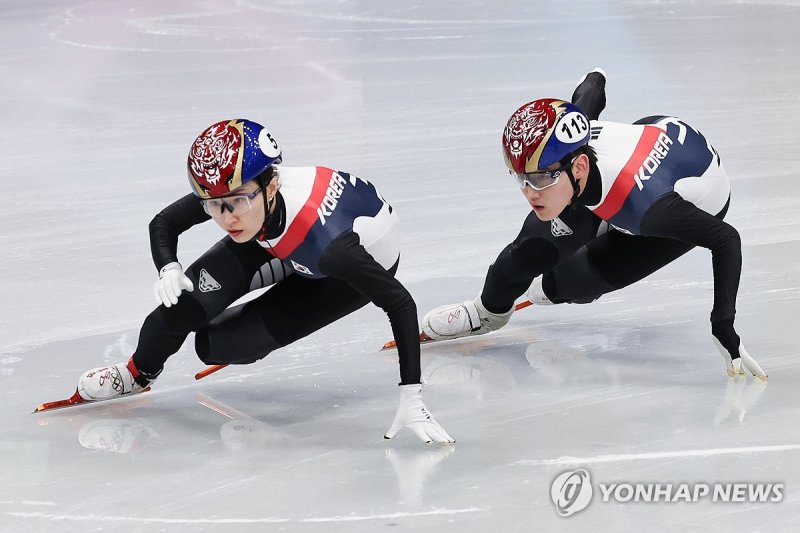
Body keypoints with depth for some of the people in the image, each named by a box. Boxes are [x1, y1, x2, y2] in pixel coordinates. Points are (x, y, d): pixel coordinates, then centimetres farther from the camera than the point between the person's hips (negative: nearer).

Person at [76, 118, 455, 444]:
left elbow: (400, 303, -40)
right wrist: (168, 269, -31)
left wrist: (411, 398, -44)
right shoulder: (227, 193, -30)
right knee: (186, 301, -19)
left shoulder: (324, 237, -45)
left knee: (219, 344, -15)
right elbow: (163, 224, -9)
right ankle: (138, 372, 12)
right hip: (282, 241, 4)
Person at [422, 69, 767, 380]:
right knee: (535, 246, -9)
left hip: (698, 208, -4)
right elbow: (593, 86, -8)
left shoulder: (639, 200, -49)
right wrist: (595, 79, 17)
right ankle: (490, 310, 19)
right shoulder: (568, 143, -32)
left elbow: (726, 240, -42)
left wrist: (723, 327, -45)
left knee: (584, 280, -7)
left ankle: (554, 287, 29)